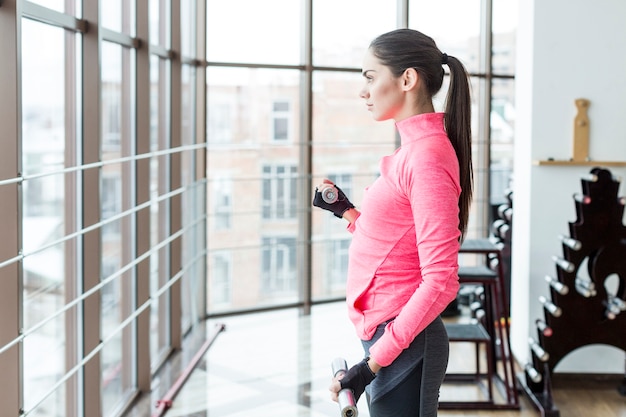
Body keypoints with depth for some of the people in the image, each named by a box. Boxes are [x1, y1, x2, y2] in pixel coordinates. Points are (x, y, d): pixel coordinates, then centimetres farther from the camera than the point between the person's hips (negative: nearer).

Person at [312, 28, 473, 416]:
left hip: (401, 344, -9)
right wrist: (346, 211, 13)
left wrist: (374, 363, -22)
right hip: (389, 336, 9)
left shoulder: (427, 156, -18)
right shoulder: (415, 147, 9)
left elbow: (440, 282, -23)